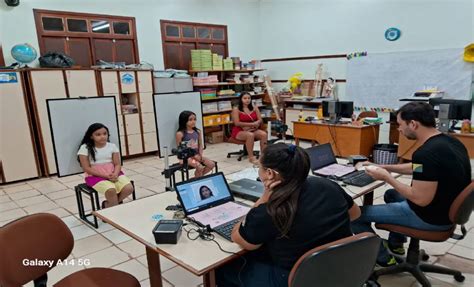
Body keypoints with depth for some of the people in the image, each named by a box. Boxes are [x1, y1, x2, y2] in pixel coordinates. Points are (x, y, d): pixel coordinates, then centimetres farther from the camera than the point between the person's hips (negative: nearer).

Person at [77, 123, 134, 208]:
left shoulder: (112, 146, 4)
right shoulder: (85, 148, -6)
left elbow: (117, 164, 3)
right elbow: (86, 168, -9)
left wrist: (115, 174, -20)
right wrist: (106, 175, -18)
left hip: (113, 174, 4)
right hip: (95, 176, -4)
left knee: (129, 188, -20)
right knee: (111, 190, -33)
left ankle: (107, 204, 5)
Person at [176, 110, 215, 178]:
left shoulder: (197, 132, 6)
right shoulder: (180, 134, -11)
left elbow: (200, 145, 12)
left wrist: (200, 155, -7)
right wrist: (194, 156, -16)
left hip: (197, 155, 6)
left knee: (212, 164, -8)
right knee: (200, 167, -27)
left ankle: (198, 177, 8)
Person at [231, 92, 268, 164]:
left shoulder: (255, 108, 10)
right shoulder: (236, 109, -4)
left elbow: (260, 120, 4)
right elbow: (237, 123, -13)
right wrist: (252, 124, -16)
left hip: (253, 130, 5)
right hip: (239, 131, -4)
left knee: (264, 134, -25)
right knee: (250, 135, -37)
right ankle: (251, 157, -29)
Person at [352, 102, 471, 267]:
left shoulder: (426, 153, -31)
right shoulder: (449, 142, 1)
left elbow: (421, 199, -29)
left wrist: (386, 177, -17)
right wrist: (382, 167, 12)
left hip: (432, 217, -10)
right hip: (448, 209, 10)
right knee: (391, 194, 33)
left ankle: (383, 259, 11)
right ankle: (395, 244, 42)